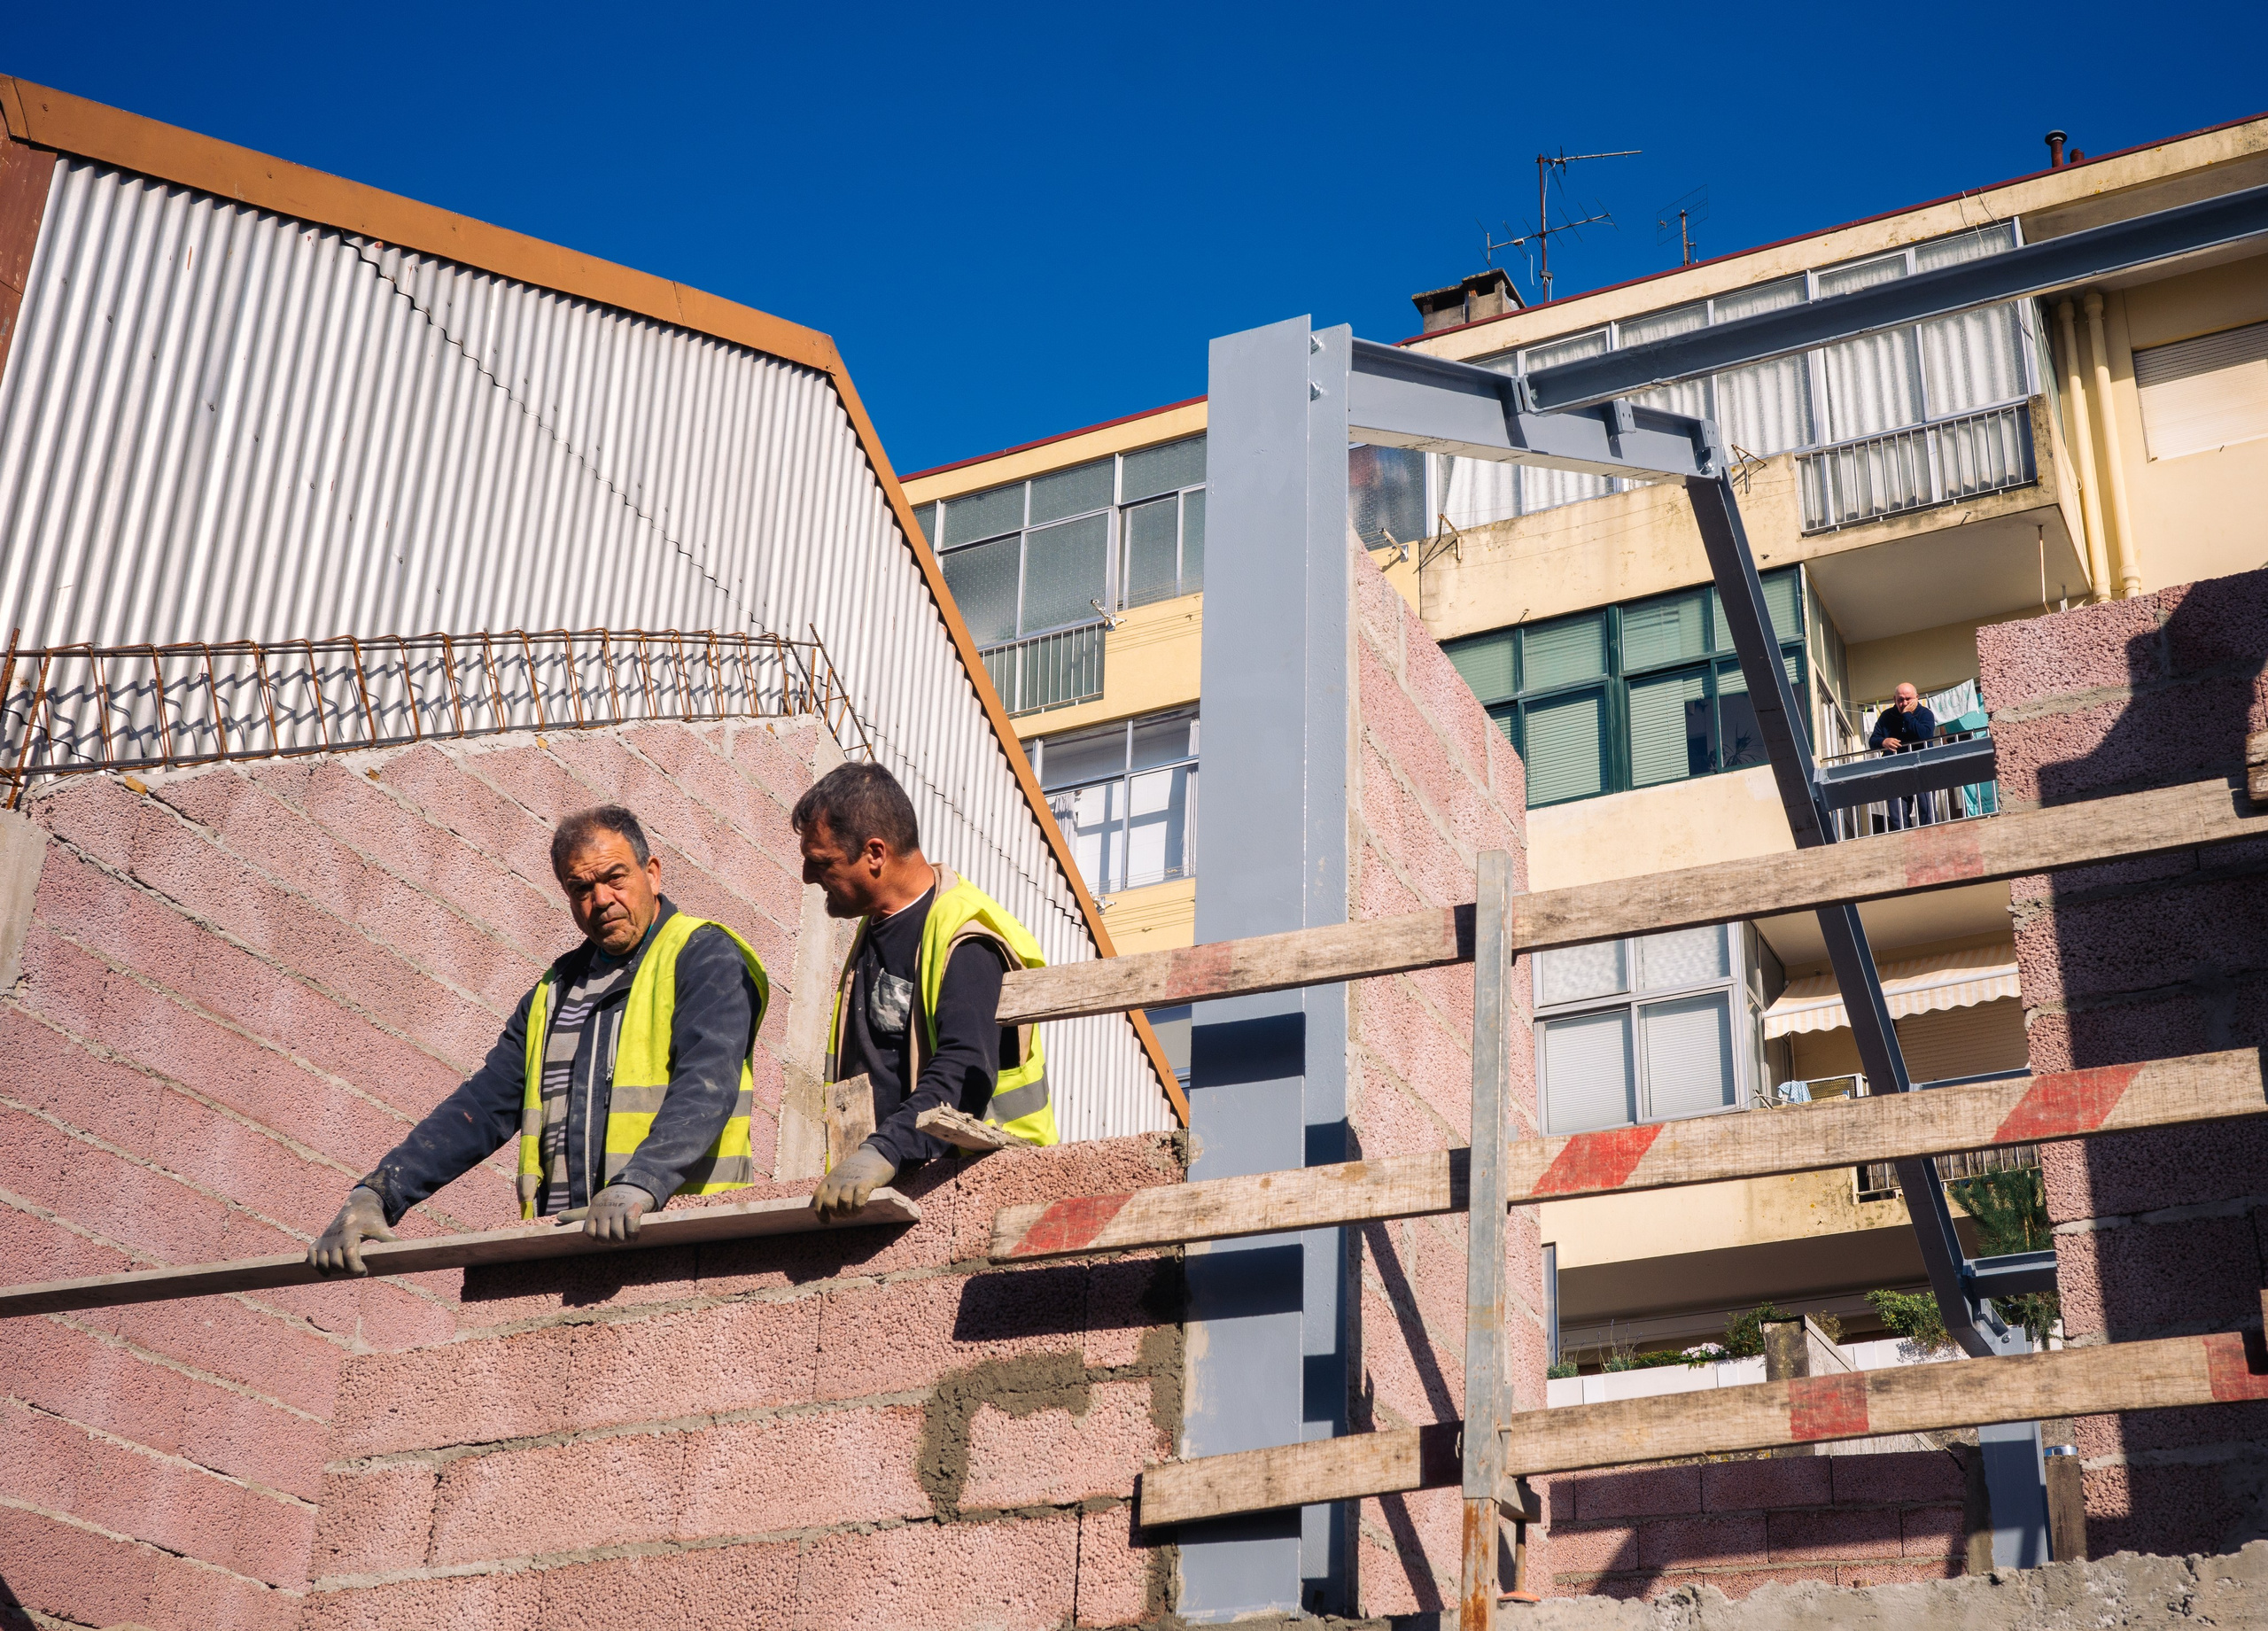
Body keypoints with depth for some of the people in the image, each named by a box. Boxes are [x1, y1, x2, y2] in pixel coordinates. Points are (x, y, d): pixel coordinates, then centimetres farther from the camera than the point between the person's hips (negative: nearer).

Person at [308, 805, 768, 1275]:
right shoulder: (555, 992, 23)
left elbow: (706, 1083, -14)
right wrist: (375, 1195, 7)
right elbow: (482, 1107, 20)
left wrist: (640, 1183, -30)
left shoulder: (707, 958, 2)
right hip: (563, 1244, 5)